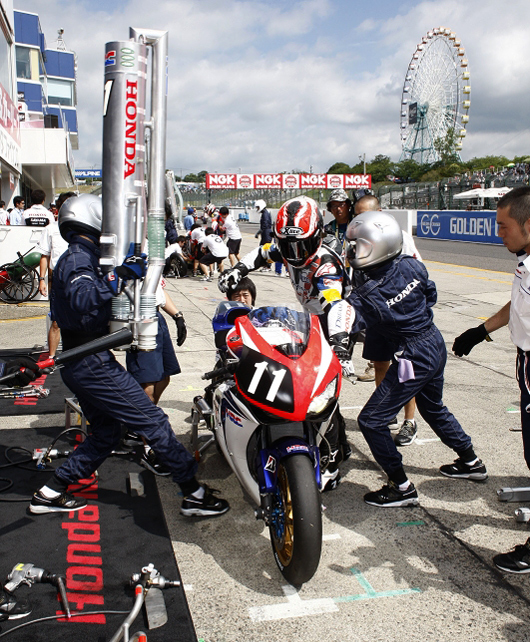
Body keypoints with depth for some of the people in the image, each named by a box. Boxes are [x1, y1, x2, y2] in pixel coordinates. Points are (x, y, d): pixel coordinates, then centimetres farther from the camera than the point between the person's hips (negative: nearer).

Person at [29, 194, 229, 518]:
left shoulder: (75, 258, 18)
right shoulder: (78, 258, -14)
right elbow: (83, 299, -34)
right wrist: (121, 275, -37)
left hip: (79, 365, 11)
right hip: (94, 362, -11)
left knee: (106, 435, 19)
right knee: (154, 420, -7)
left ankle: (51, 492, 24)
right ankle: (194, 493, -1)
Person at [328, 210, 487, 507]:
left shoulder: (368, 297, -24)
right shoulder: (412, 265, -6)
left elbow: (338, 326, -26)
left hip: (414, 358, -8)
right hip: (436, 342, 8)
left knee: (372, 421, 2)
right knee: (433, 408, 31)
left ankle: (402, 487, 9)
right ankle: (471, 462, 46)